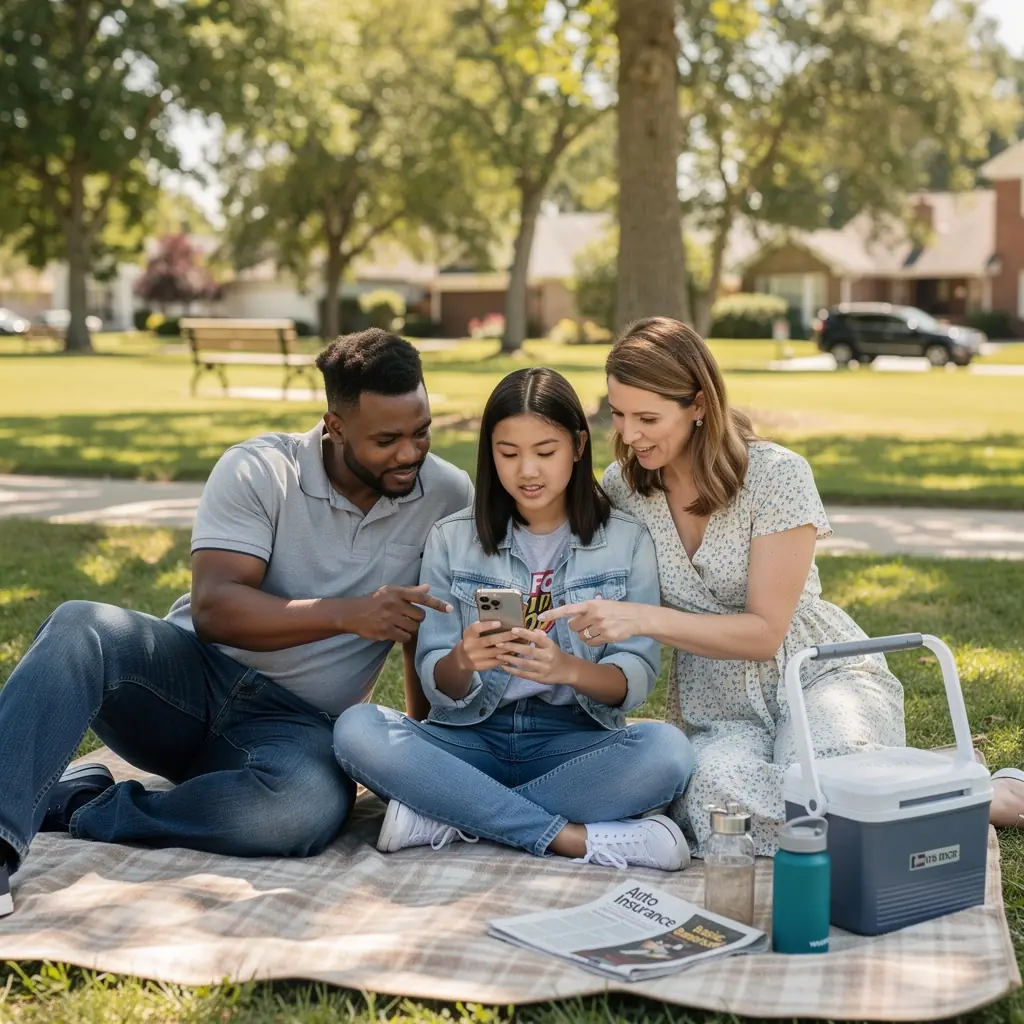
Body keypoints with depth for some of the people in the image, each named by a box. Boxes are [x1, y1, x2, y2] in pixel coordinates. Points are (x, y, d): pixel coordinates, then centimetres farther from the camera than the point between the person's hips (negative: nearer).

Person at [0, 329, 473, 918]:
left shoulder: (449, 497, -1)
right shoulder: (257, 471, -7)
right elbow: (213, 609, -18)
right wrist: (345, 613, -28)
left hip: (297, 722, 1)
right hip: (190, 675, 0)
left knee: (309, 810, -37)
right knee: (82, 627, -32)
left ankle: (71, 804, -21)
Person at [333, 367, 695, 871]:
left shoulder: (626, 540, 3)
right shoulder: (452, 539, 5)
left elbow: (635, 679, -3)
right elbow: (438, 684, 1)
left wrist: (569, 669, -25)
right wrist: (462, 662, -23)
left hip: (573, 741, 0)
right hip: (472, 734, 1)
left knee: (667, 750, -32)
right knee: (356, 729, -28)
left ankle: (446, 817, -24)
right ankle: (573, 837, -27)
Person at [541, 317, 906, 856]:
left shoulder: (776, 474, -13)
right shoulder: (621, 485, 1)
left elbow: (765, 633, -16)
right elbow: (615, 604, 15)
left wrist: (644, 619, -27)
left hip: (819, 674, -3)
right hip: (717, 710, 3)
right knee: (716, 800, -34)